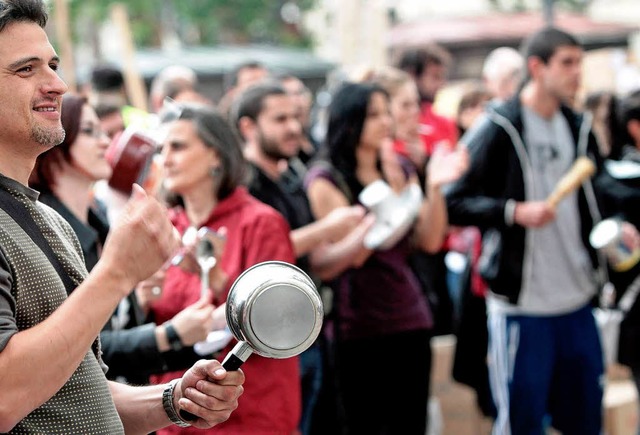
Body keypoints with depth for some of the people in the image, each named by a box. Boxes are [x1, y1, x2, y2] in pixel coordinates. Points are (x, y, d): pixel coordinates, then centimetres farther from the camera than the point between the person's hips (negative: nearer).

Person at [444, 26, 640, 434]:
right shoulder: (497, 129, -8)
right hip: (521, 304, -6)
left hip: (578, 301, 6)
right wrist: (515, 212, -22)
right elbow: (454, 203, -11)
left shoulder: (580, 128, 10)